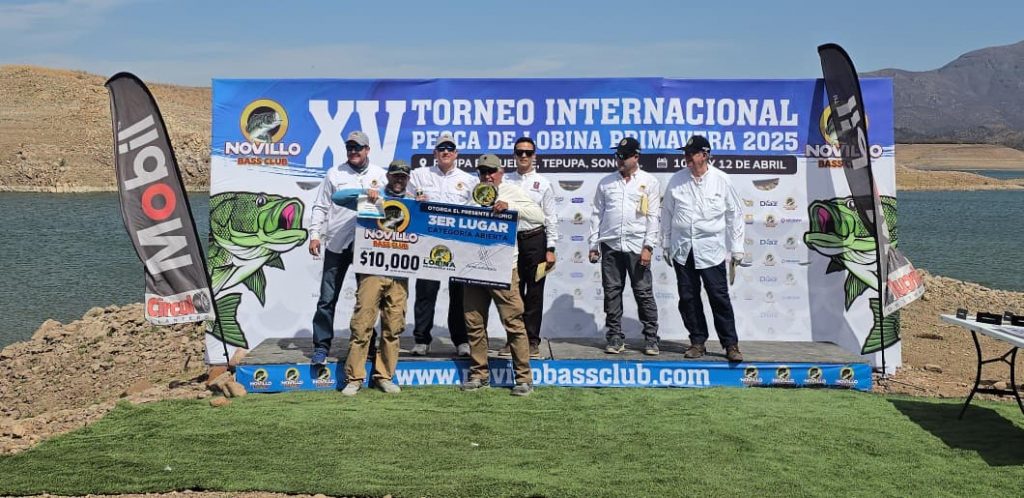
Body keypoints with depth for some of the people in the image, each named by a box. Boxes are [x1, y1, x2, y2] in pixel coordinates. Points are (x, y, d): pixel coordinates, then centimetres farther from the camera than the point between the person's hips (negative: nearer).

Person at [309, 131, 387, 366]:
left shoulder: (379, 175, 10)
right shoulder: (335, 174, 6)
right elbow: (320, 207, 5)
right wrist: (315, 235, -3)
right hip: (337, 243, -1)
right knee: (328, 298, -3)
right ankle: (321, 346, 3)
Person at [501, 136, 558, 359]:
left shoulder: (543, 183, 5)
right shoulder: (505, 182, 9)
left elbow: (551, 217, 3)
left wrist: (551, 249, -3)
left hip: (535, 240, -1)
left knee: (534, 293, 1)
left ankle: (532, 341, 8)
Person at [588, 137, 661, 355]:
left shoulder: (649, 182, 5)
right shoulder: (606, 182, 12)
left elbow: (653, 217, 0)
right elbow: (597, 214, 13)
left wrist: (648, 247, -8)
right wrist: (593, 245, 6)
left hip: (637, 246, -2)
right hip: (610, 245, 3)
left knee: (644, 293, 0)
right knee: (612, 292, 4)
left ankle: (651, 337, 7)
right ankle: (615, 337, 11)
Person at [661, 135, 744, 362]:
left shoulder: (721, 180, 0)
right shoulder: (677, 180, 5)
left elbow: (734, 214, 5)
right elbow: (667, 213, 12)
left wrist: (737, 249, 3)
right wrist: (666, 244, 11)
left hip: (711, 249, -3)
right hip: (682, 249, 3)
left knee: (719, 297, -4)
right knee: (688, 298, 6)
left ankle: (730, 344, 3)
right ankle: (697, 341, 18)